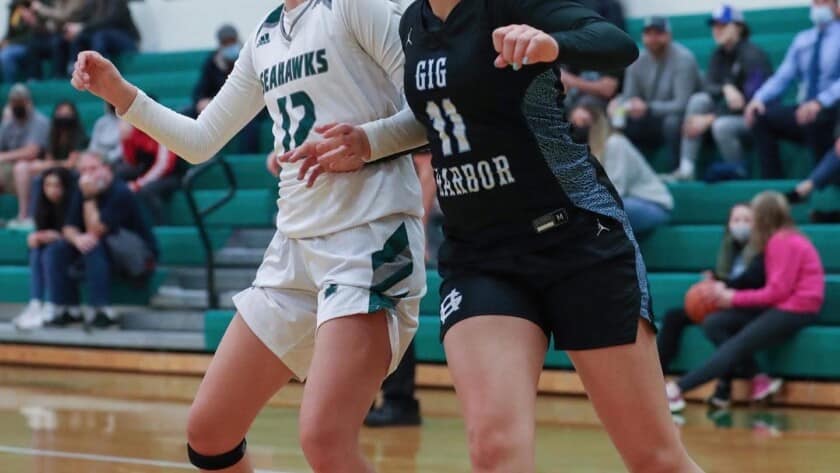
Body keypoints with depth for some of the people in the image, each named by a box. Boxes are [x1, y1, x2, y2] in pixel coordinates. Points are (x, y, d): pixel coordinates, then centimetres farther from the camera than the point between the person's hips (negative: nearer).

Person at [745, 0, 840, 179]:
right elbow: (782, 77, 11)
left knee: (814, 119, -37)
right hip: (804, 110, 6)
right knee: (760, 115, -14)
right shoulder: (803, 39, 14)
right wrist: (759, 98, -9)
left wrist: (819, 102, -33)